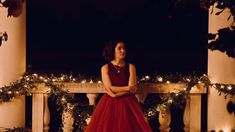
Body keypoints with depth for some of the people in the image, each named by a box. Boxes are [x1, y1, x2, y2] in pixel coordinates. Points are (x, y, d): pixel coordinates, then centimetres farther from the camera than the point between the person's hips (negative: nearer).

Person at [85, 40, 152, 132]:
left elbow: (132, 90, -5)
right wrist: (128, 88, -7)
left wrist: (115, 94, -13)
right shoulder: (105, 68, 1)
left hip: (128, 104, 1)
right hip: (110, 104, -1)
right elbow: (110, 89, -8)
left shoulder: (131, 67, 4)